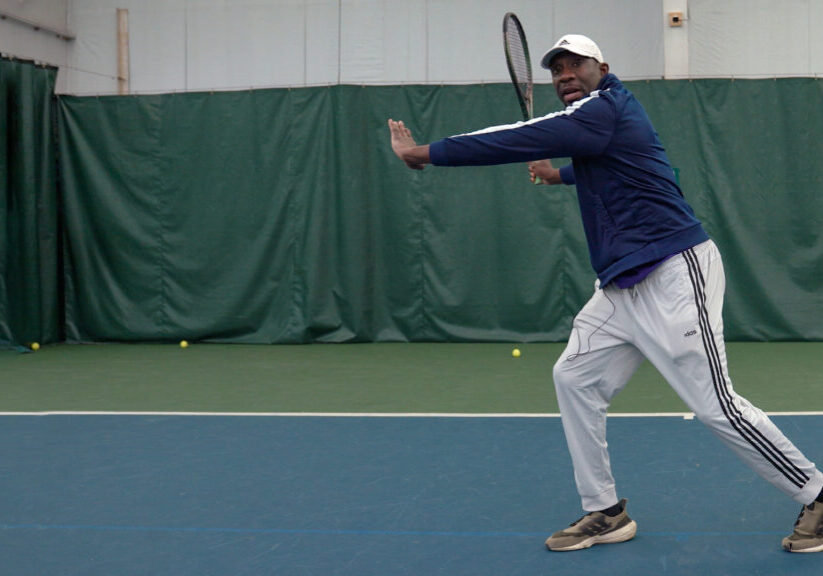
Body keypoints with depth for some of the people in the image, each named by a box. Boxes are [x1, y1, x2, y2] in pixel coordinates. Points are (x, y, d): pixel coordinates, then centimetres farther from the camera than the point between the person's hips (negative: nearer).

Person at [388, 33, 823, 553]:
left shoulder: (605, 107, -13)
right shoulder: (594, 116, 17)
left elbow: (518, 141, -20)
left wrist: (425, 153, -14)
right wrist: (562, 175, 35)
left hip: (674, 275, -10)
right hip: (625, 286, 10)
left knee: (716, 405, -8)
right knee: (574, 379, 5)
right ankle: (606, 513, 13)